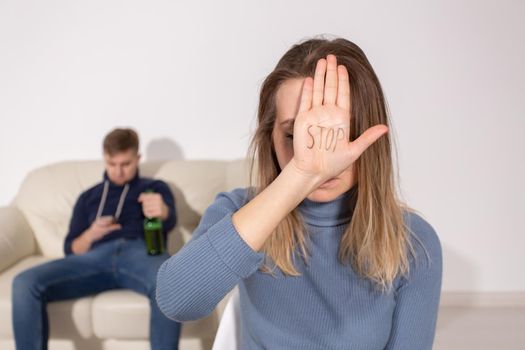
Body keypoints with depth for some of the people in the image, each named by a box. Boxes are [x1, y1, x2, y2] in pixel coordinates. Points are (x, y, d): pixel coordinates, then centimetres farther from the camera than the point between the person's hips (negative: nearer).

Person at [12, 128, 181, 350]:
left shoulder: (155, 188, 21)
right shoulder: (89, 197, 29)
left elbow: (169, 222, -1)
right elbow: (71, 249, 23)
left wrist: (162, 211, -29)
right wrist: (91, 235, -2)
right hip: (97, 257, 3)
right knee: (25, 283, -23)